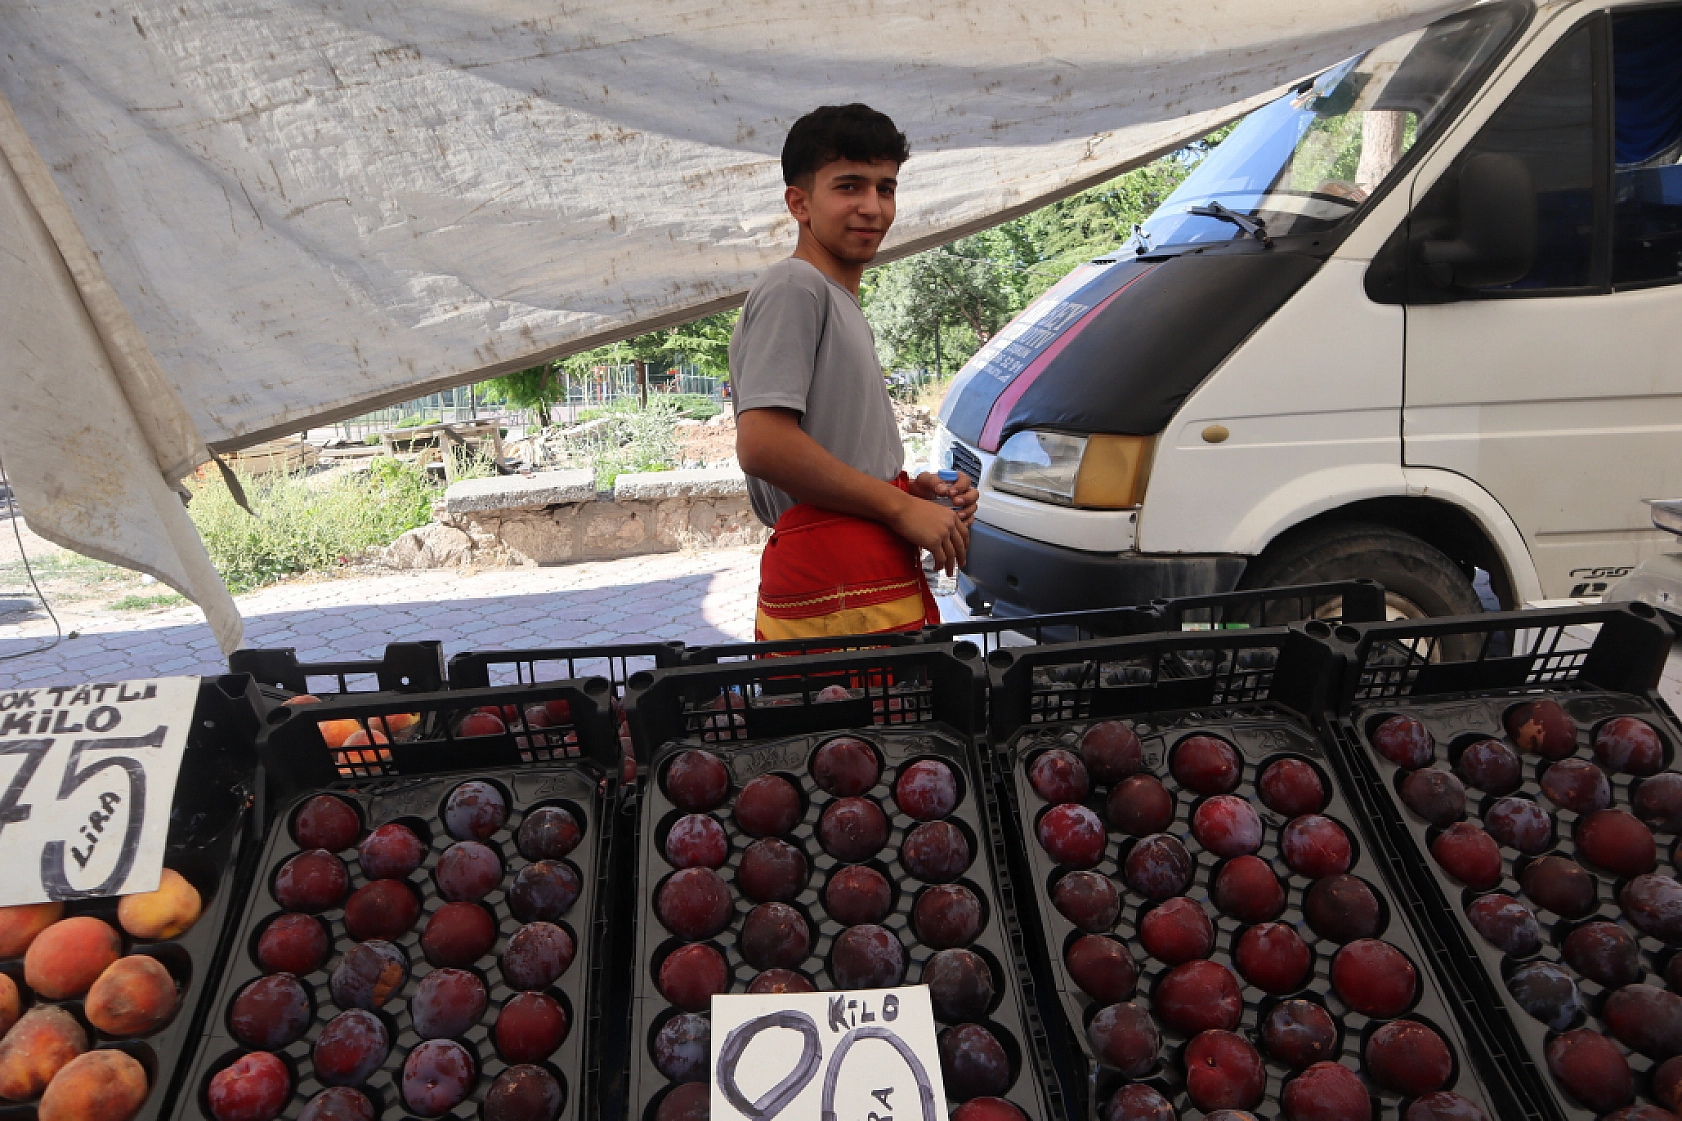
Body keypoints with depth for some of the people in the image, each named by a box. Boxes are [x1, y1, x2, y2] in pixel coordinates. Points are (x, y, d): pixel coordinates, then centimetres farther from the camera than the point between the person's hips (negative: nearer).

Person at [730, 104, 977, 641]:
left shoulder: (844, 307, 25)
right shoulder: (795, 286, -6)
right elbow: (761, 445, -20)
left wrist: (913, 488, 10)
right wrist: (900, 506, -13)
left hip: (882, 586, 9)